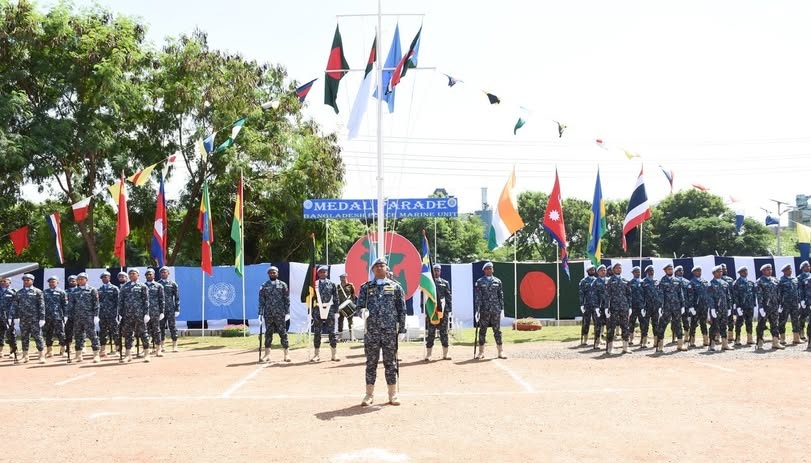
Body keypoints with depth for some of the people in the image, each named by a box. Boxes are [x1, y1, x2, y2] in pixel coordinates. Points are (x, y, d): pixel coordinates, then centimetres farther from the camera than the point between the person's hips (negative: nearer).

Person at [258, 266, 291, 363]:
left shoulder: (283, 285, 4)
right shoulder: (264, 286, 7)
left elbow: (287, 300, 2)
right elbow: (261, 301, 6)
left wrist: (287, 313, -5)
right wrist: (260, 314, -1)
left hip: (280, 314, -1)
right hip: (268, 314, 2)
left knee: (283, 333, 1)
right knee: (268, 333, 6)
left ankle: (286, 354, 7)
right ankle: (267, 354, 13)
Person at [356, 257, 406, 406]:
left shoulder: (395, 287, 6)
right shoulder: (365, 287, 9)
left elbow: (402, 309, 6)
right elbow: (360, 306, 8)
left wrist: (402, 328, 1)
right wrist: (363, 312, -15)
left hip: (390, 331, -1)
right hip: (371, 331, 1)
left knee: (390, 363, 5)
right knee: (371, 363, 5)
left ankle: (393, 394, 13)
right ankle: (369, 395, 13)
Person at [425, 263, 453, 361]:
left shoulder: (445, 283, 10)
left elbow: (448, 297, 8)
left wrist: (449, 310, 0)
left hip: (443, 311, 2)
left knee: (444, 333, 6)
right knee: (430, 333, 1)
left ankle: (445, 354, 14)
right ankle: (428, 355, 6)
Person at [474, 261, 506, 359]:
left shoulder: (497, 281, 8)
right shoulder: (479, 282, 2)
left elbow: (501, 296, 9)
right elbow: (477, 297, -2)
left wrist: (502, 308, 4)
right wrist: (477, 310, -8)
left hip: (496, 310, 1)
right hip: (484, 310, -1)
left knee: (497, 331, 5)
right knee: (482, 331, 4)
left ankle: (500, 352, 11)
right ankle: (481, 352, 12)